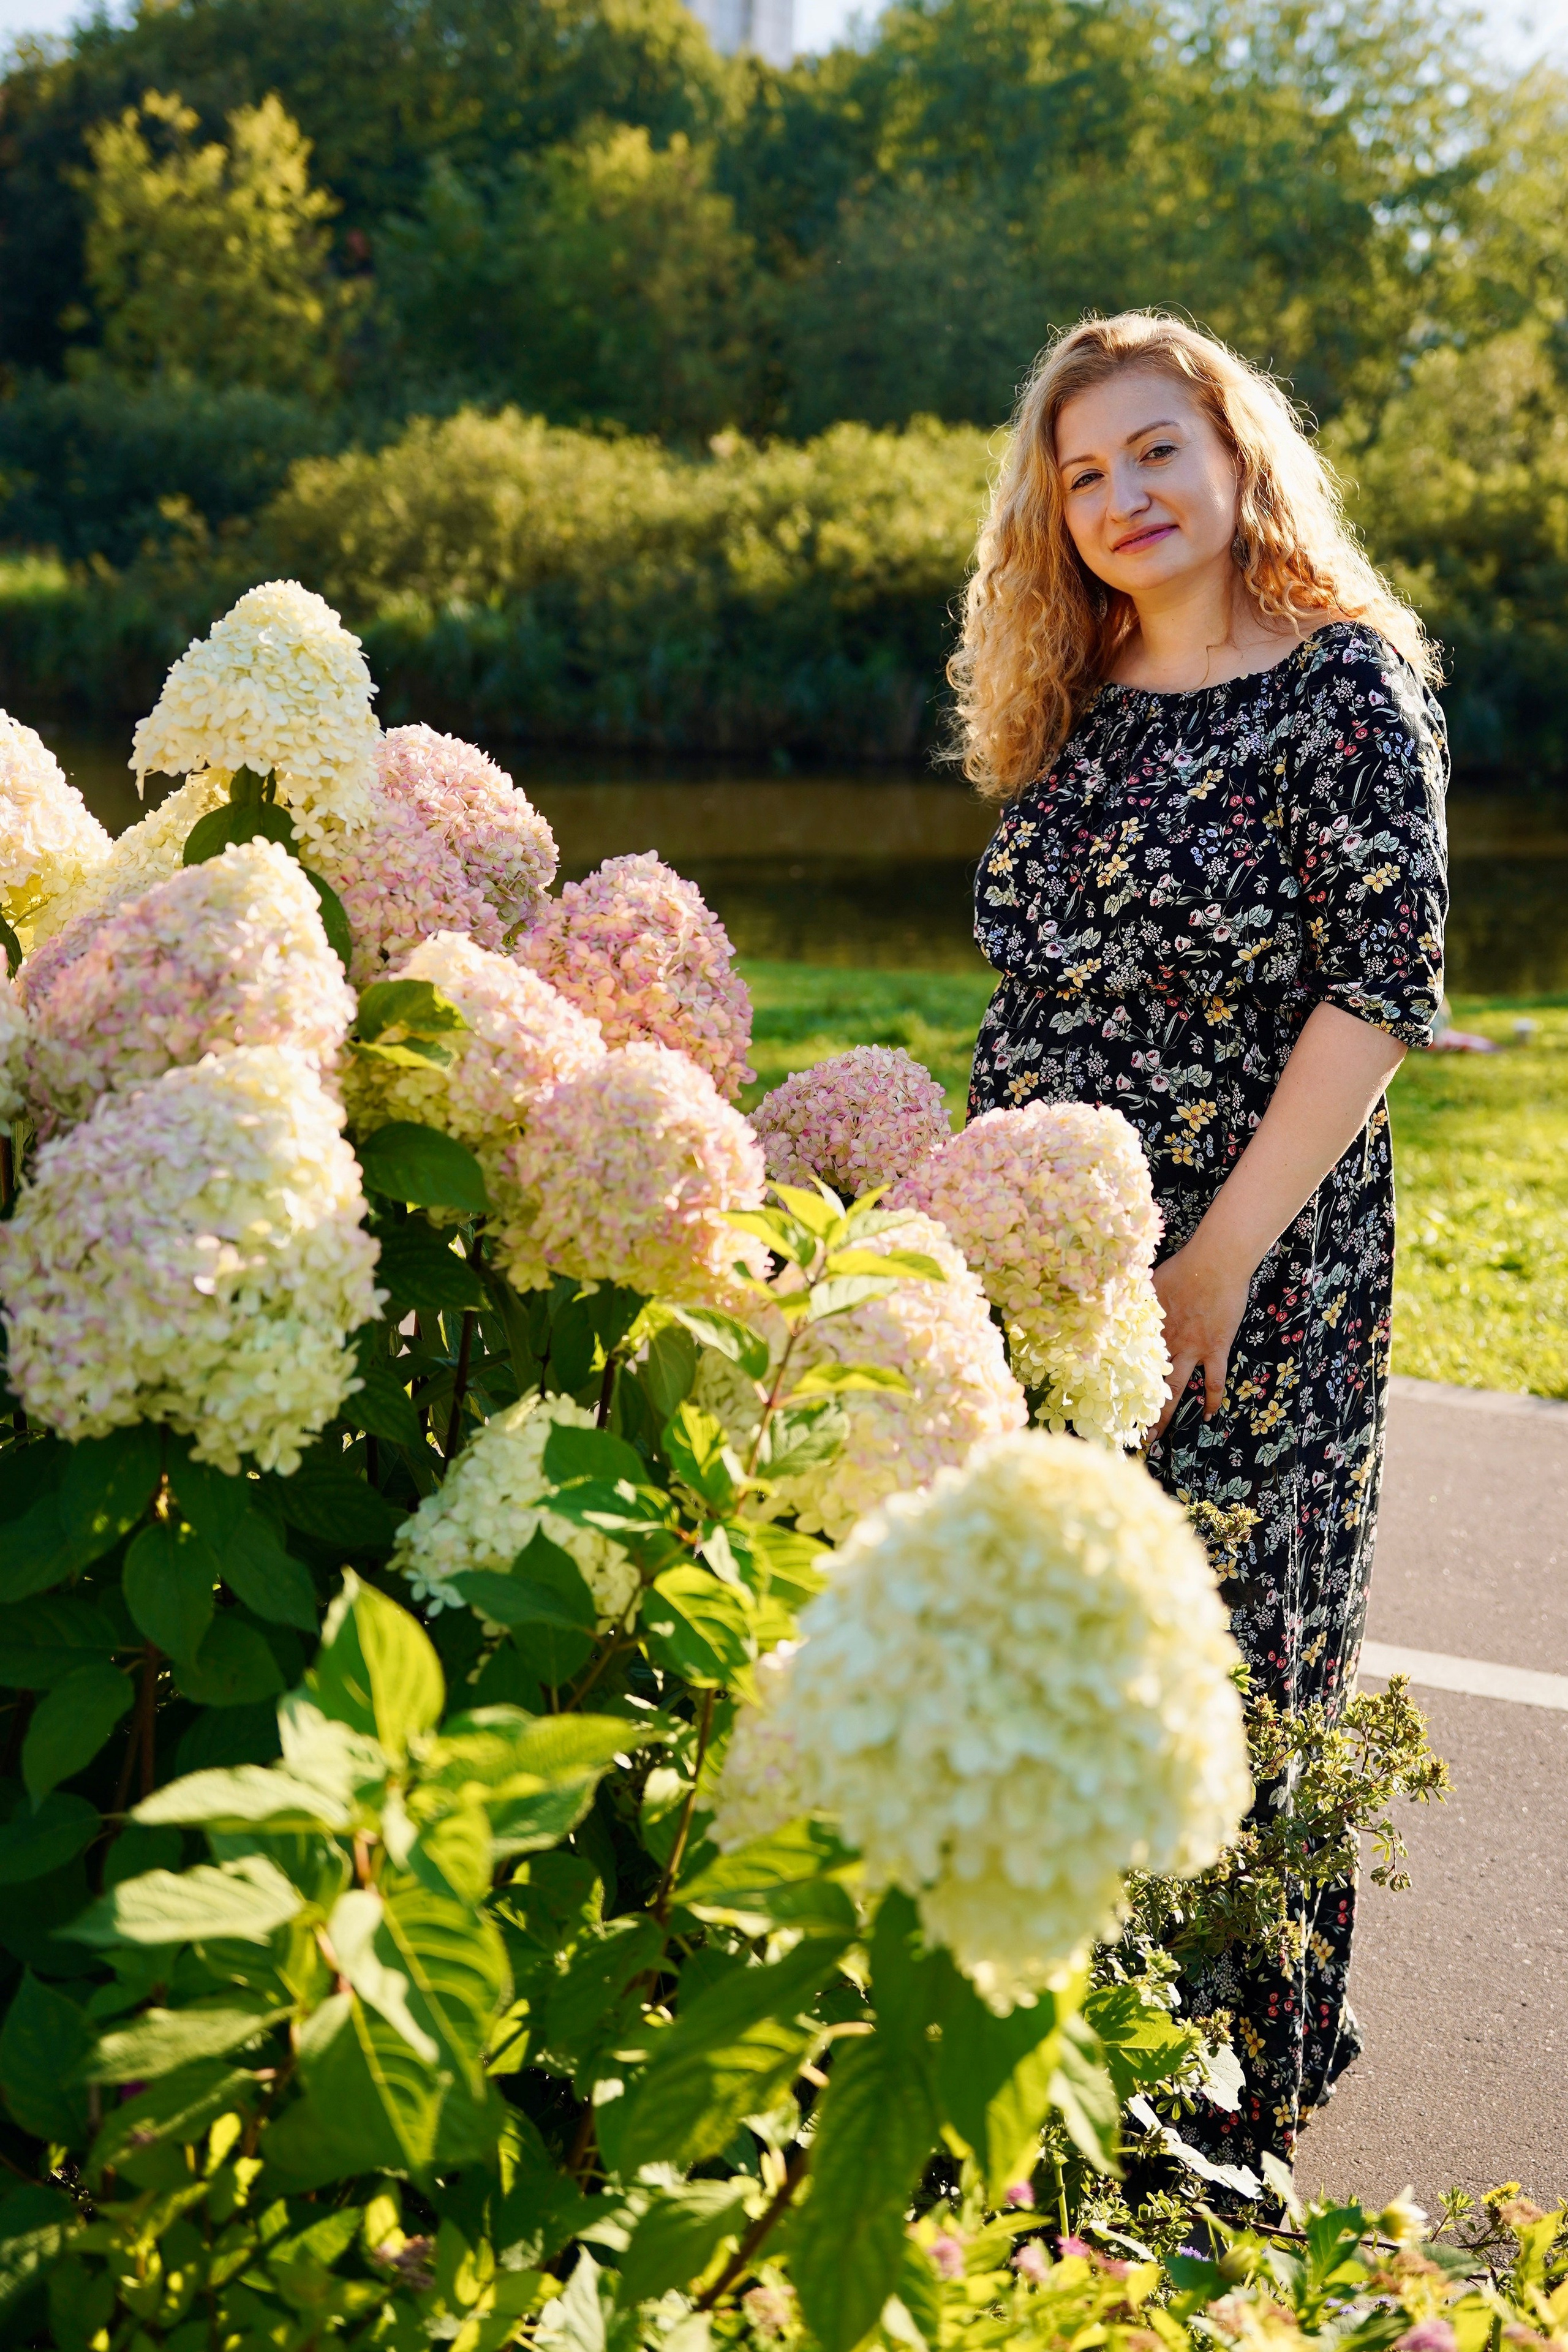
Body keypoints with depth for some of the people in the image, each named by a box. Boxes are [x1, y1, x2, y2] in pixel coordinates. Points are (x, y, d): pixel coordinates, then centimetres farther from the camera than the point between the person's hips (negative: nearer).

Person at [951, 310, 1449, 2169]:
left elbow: (1382, 978, -12)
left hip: (1249, 1277, -6)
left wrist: (1227, 1251, -17)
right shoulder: (1072, 715, 14)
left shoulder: (1345, 679, -5)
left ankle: (1220, 2121, 15)